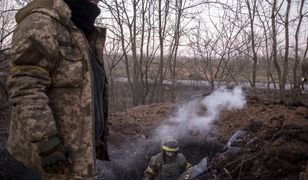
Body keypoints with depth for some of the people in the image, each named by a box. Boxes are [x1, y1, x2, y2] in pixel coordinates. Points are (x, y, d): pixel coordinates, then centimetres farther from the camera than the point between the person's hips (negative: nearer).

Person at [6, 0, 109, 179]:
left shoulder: (86, 38, 19)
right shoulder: (42, 23, -9)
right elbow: (25, 87, -20)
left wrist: (100, 135, 20)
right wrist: (45, 140, -26)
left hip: (78, 143, 9)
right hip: (60, 145, -9)